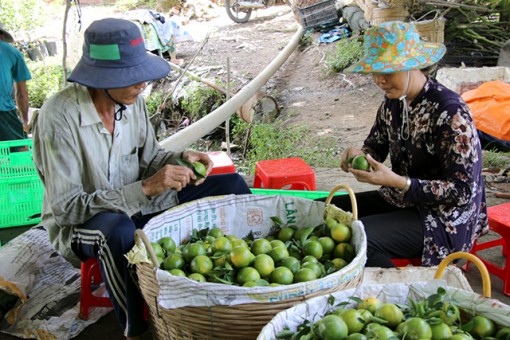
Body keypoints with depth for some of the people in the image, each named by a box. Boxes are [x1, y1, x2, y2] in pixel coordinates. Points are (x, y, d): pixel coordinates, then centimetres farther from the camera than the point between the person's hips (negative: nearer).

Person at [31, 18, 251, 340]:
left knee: (232, 185, -2)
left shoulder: (132, 100, -8)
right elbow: (65, 208, -27)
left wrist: (178, 159, -16)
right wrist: (146, 188, -34)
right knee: (118, 229, -43)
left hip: (137, 206, 6)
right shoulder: (60, 117, -26)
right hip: (79, 226, -6)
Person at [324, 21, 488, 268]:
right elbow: (376, 145, 16)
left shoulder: (450, 112, -23)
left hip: (442, 216, -8)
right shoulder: (393, 102, 0)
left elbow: (462, 191, -21)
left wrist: (396, 181, -31)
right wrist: (359, 154, -10)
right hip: (398, 200, 8)